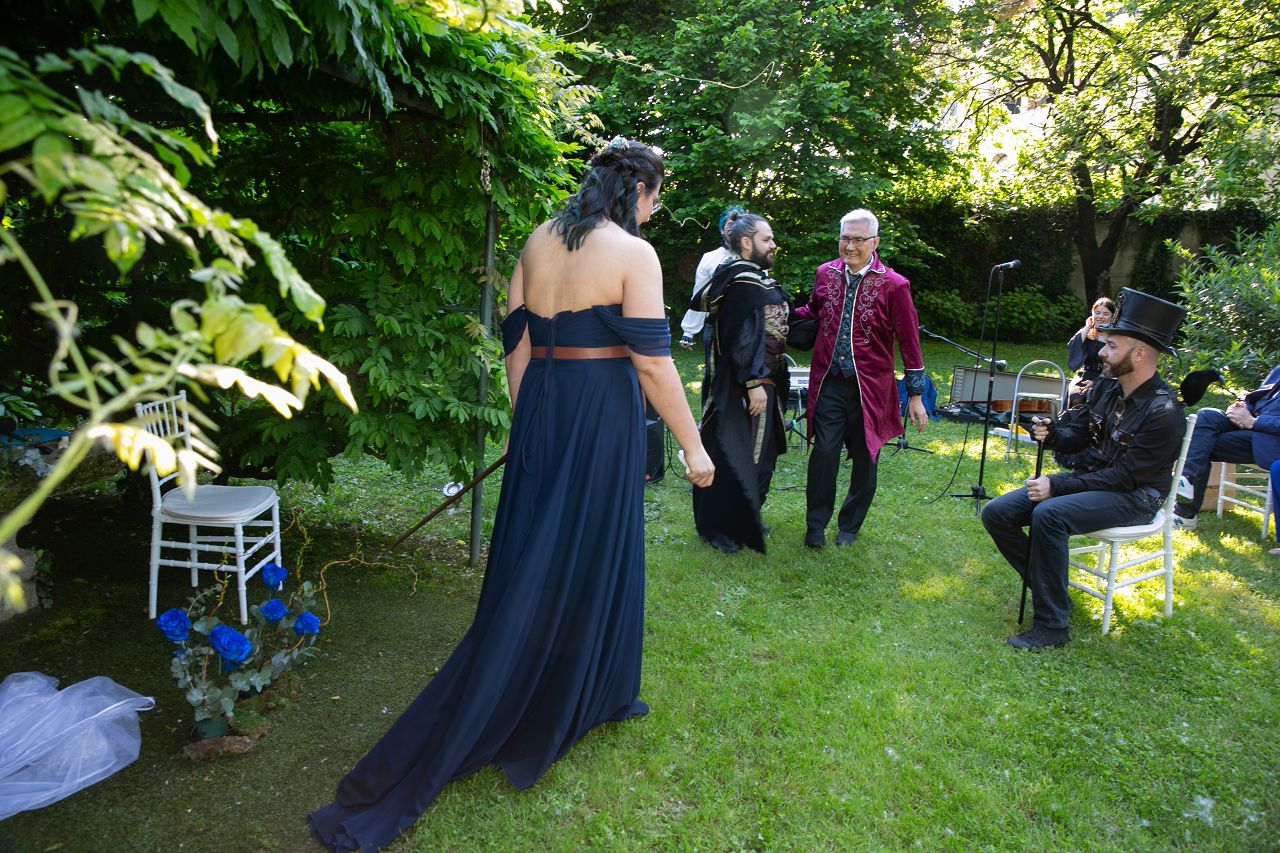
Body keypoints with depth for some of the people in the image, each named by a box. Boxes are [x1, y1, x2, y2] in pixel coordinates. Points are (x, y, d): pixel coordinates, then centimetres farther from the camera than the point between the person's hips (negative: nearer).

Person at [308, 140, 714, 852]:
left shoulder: (539, 241, 7)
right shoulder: (634, 254, -11)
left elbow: (517, 344, 9)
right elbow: (652, 360, -14)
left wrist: (532, 421, 17)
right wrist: (693, 444, -6)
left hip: (542, 408, 6)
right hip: (604, 415, -6)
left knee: (534, 557, 14)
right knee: (591, 559, 9)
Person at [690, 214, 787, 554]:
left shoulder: (757, 279, 13)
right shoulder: (742, 282, -18)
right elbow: (741, 337, -23)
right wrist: (753, 383, -24)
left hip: (764, 380, 11)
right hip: (740, 386, -10)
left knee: (759, 453, 17)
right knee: (732, 456, -1)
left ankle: (746, 519, 31)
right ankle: (717, 527, 12)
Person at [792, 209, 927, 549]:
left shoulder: (893, 285, -7)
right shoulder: (826, 273, 4)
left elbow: (909, 343, -3)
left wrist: (915, 395, -2)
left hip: (870, 387, -1)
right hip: (829, 383, 2)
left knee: (864, 460, 8)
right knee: (824, 452, -5)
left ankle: (849, 526, 26)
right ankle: (816, 525, 12)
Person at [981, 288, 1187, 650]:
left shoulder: (1164, 412, -21)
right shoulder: (1106, 385, 1)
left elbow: (1126, 477, -22)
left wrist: (1056, 486, -24)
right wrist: (1050, 433, -13)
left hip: (1134, 497, -8)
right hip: (1091, 480, 8)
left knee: (1048, 514, -36)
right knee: (997, 513, -7)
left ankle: (1051, 624, -24)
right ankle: (1049, 588, 8)